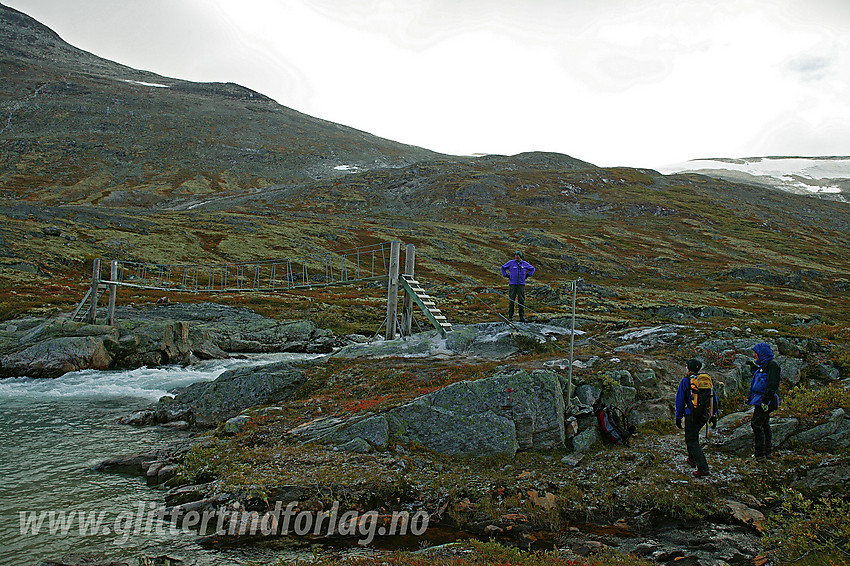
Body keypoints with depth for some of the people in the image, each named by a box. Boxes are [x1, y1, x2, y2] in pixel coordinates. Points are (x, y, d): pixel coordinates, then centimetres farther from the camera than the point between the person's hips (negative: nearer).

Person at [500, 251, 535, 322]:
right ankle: (510, 316, 1)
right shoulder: (511, 263, 2)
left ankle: (522, 317, 2)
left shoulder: (525, 264, 7)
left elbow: (532, 269, 25)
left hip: (521, 284, 1)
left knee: (521, 301, -1)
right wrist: (506, 275, 6)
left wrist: (527, 275, 11)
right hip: (512, 284, -1)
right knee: (511, 300, -4)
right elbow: (503, 268, 17)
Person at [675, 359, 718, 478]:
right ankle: (692, 459, 38)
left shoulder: (685, 381, -5)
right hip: (705, 415, 6)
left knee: (692, 441, -2)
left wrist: (678, 417, 1)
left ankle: (703, 468, -13)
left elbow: (680, 400, -5)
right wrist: (713, 416, 17)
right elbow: (714, 399, 11)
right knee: (692, 435, 28)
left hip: (692, 415, -6)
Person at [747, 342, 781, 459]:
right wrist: (753, 368, 20)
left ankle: (760, 452, -10)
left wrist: (765, 400, -25)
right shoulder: (762, 364, 16)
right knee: (764, 425, 15)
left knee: (757, 424, -12)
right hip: (760, 400, 10)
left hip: (764, 400, -10)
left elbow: (773, 385, -20)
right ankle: (767, 450, 22)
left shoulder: (772, 364, -13)